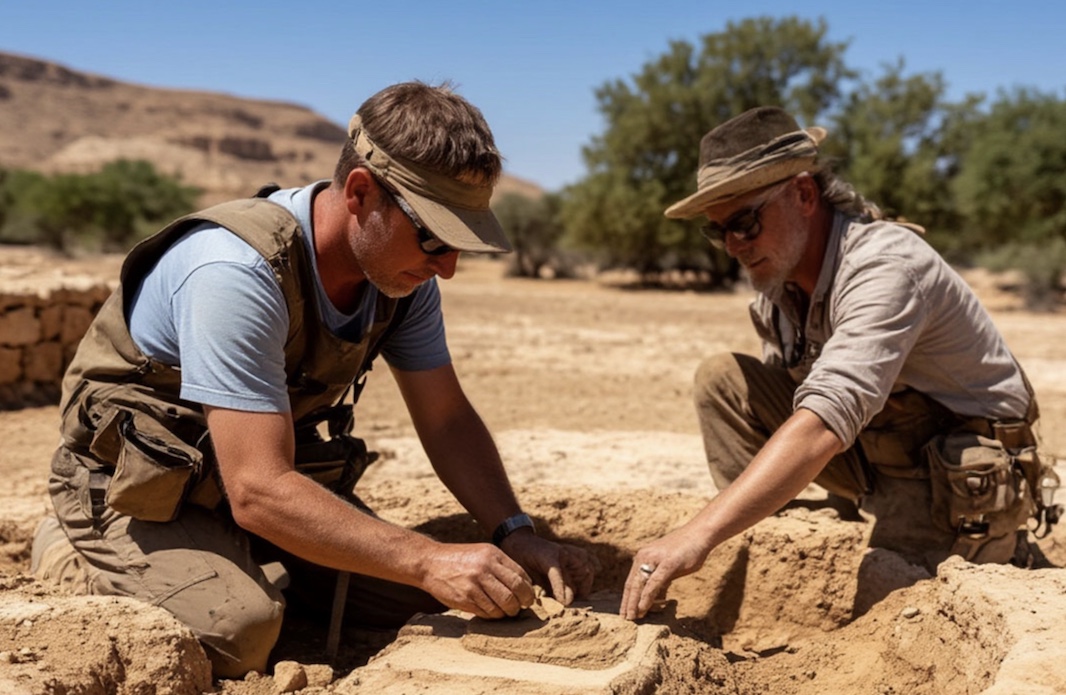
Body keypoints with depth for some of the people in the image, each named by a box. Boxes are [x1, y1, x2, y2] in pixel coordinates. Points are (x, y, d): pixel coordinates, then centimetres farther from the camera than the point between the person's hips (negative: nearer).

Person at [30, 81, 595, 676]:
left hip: (277, 471, 7)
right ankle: (78, 557, 0)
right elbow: (258, 492, -36)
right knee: (240, 633, -30)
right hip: (138, 486, -6)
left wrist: (517, 535, -17)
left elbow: (448, 420, -3)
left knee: (419, 603, -6)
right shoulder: (239, 274, -34)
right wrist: (430, 561, -38)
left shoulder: (404, 272, -10)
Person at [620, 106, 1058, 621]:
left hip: (964, 474, -6)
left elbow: (824, 422, -42)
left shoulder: (885, 266, -29)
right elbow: (793, 405, 7)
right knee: (722, 379, -8)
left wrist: (699, 535, -49)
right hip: (877, 452, 7)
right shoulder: (774, 282, -4)